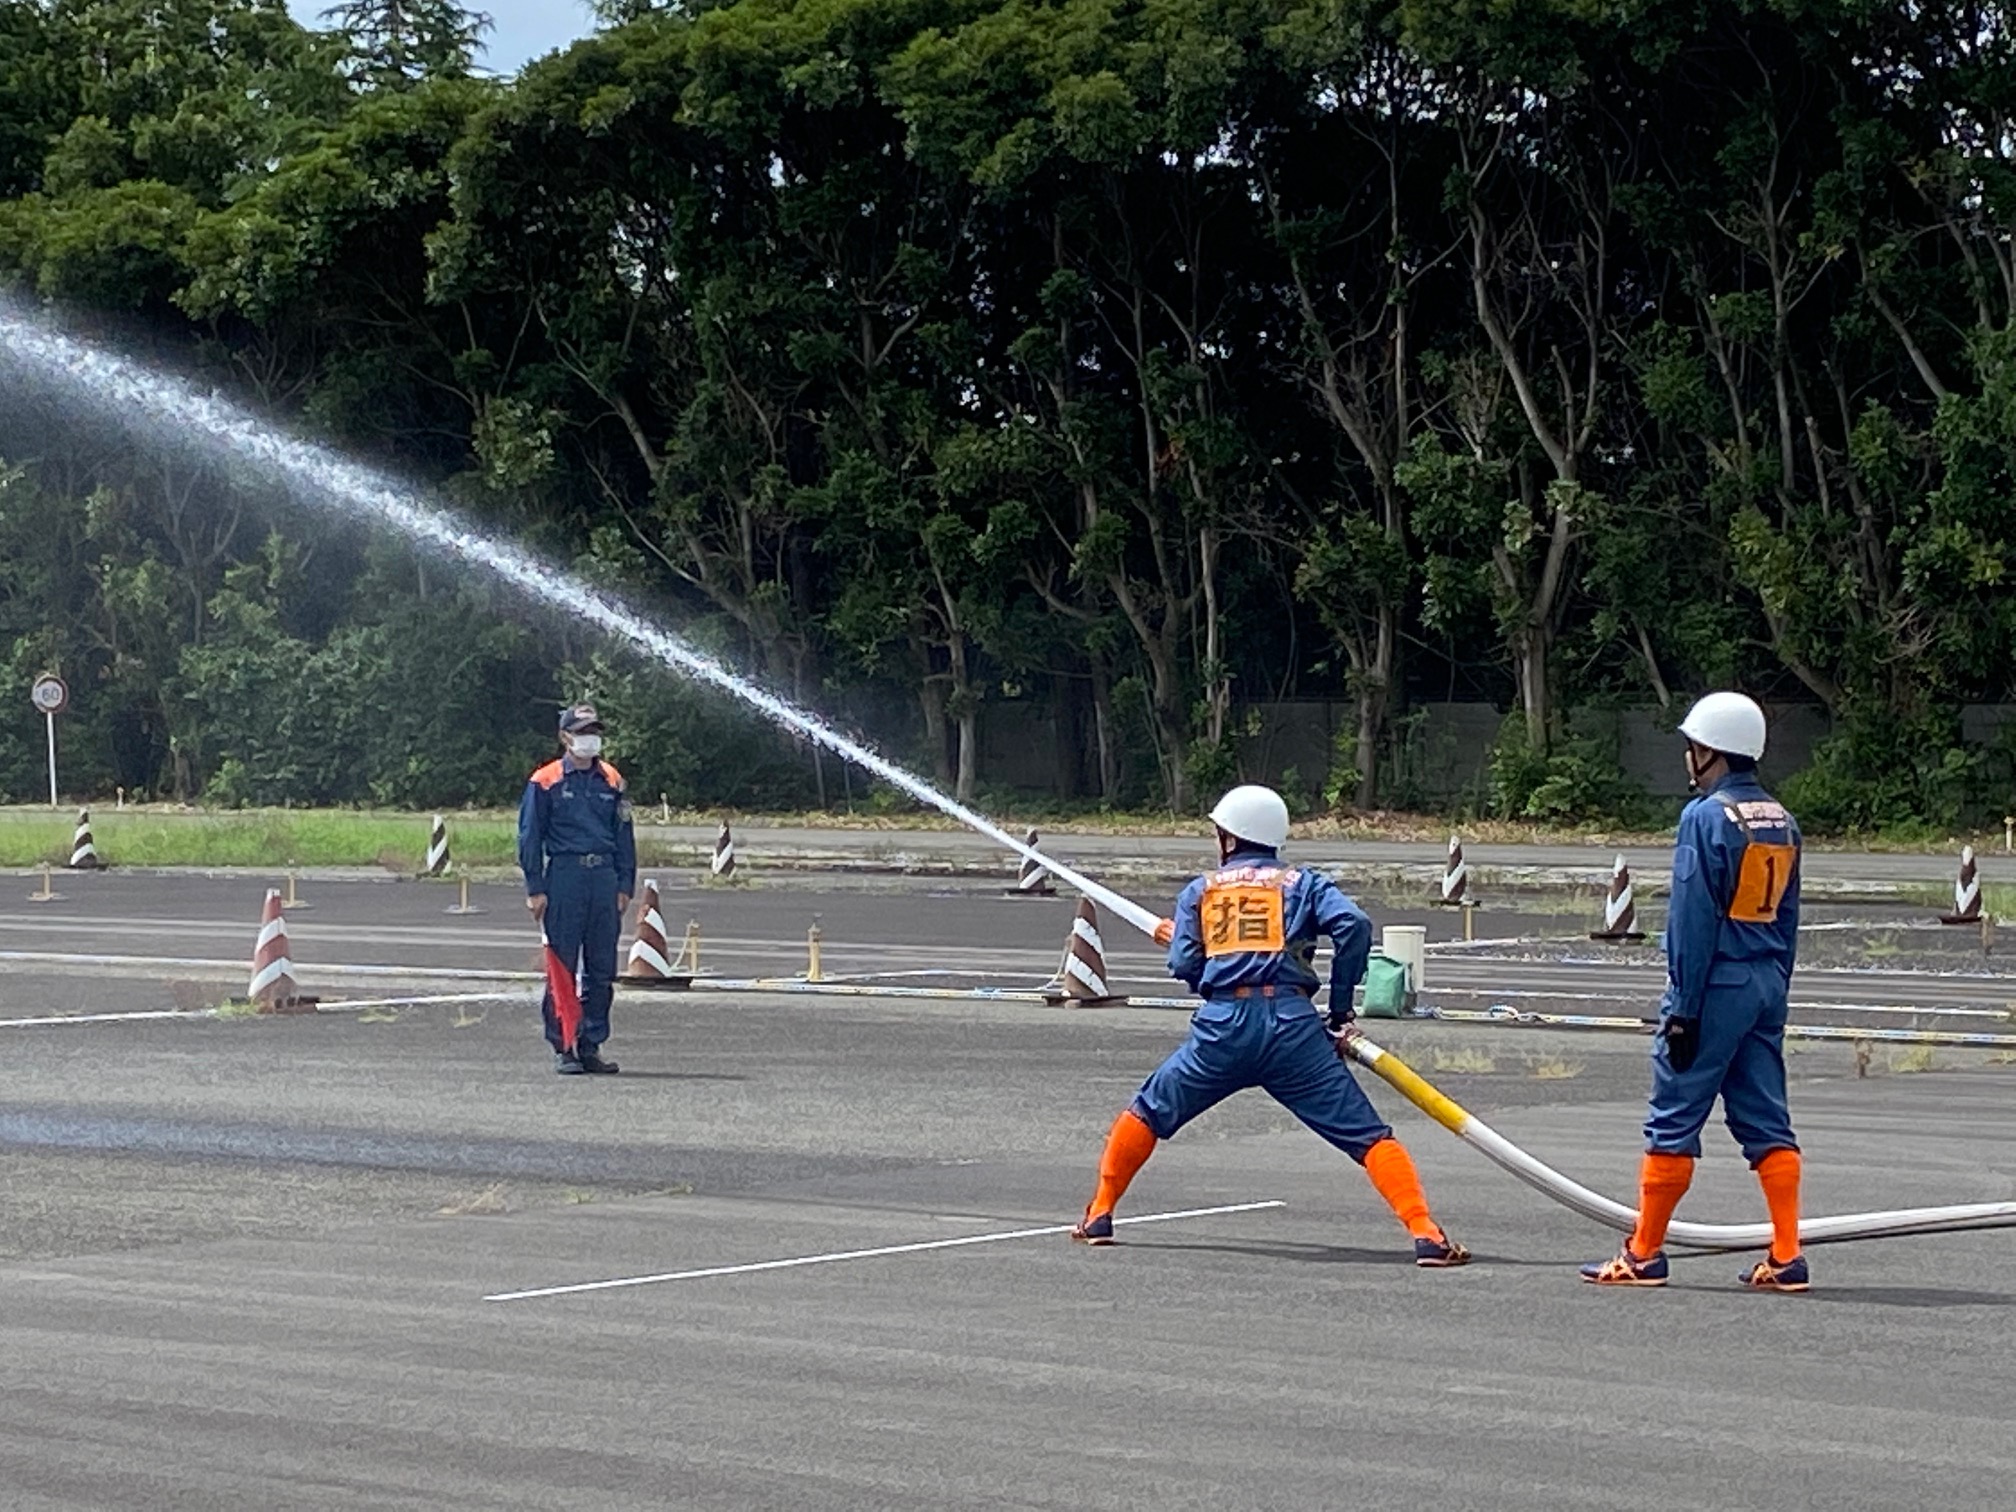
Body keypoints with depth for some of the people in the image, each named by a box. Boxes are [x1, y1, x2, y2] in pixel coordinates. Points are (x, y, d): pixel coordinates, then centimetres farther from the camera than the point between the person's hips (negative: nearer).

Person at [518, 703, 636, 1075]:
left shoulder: (612, 781, 13)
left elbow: (624, 836, 17)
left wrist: (625, 886, 10)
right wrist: (536, 888, -5)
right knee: (561, 967, -3)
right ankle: (562, 1048, 1)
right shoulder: (546, 782, 1)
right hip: (564, 874, -4)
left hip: (604, 876, 4)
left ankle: (591, 1045, 12)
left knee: (602, 969, 5)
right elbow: (530, 837, 1)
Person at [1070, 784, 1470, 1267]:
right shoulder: (1303, 883, 17)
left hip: (1222, 1025, 1)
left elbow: (1185, 966, 6)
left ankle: (1099, 1215, 25)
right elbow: (1353, 924, 0)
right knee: (1366, 1134, -1)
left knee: (1150, 1112, 23)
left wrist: (1175, 936, 29)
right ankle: (1425, 1233, -16)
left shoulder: (1200, 890, 18)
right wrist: (1341, 1011, 7)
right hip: (1294, 1024, -1)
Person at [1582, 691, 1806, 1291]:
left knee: (1674, 1120, -1)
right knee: (1767, 1122, 8)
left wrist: (1683, 1010, -13)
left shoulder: (1706, 817, -12)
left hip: (1715, 987, -7)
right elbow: (1786, 919, 15)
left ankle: (1643, 1255, 3)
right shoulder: (1781, 821, 11)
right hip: (1766, 988, 7)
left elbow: (1693, 921, -14)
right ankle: (1786, 1258, 3)